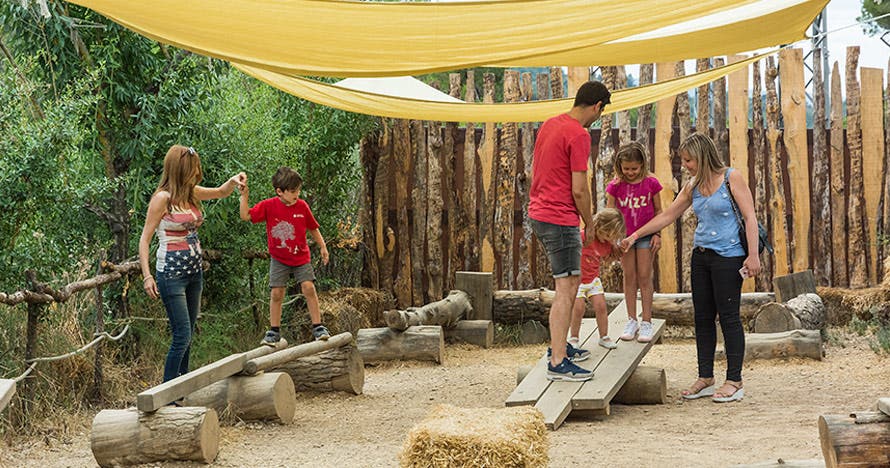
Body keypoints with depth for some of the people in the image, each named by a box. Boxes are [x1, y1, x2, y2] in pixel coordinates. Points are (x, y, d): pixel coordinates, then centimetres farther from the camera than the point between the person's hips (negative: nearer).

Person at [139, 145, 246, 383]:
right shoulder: (162, 198, -13)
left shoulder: (191, 193, 7)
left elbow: (221, 192, 24)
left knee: (187, 335, 11)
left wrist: (233, 181, 2)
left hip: (194, 272, 8)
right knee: (182, 335, -10)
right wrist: (147, 276, -18)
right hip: (171, 274, -8)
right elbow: (145, 239, -11)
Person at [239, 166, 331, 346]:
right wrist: (244, 197, -24)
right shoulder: (268, 206, -11)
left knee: (308, 287, -11)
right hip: (279, 259, 0)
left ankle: (318, 327, -2)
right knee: (276, 293, -1)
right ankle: (274, 331, 12)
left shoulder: (302, 206, -8)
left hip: (301, 257, 0)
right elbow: (246, 216, -12)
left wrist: (322, 247, 8)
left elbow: (313, 228, 6)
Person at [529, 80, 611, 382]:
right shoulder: (579, 135, -16)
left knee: (573, 280, 21)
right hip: (560, 219, -10)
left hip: (539, 213, 10)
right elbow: (579, 190, -18)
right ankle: (558, 363, -9)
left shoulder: (549, 125, 11)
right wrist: (590, 223, -3)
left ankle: (559, 345, 28)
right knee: (565, 289, -8)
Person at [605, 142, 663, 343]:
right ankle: (631, 320, 15)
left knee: (644, 277, 0)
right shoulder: (615, 186, -8)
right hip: (624, 235, 1)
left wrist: (657, 234, -5)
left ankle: (646, 322, 5)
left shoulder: (651, 183, -9)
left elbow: (658, 211, 1)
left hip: (645, 235, -1)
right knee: (629, 277, 7)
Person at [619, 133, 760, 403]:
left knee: (729, 317, -5)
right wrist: (635, 235, 17)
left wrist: (753, 255, -15)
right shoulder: (693, 187, 12)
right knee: (703, 317, 7)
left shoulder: (732, 179, -5)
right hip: (701, 256, 7)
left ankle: (734, 382, 0)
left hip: (728, 256, -7)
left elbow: (750, 217, -8)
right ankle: (706, 378, 14)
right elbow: (667, 215, 19)